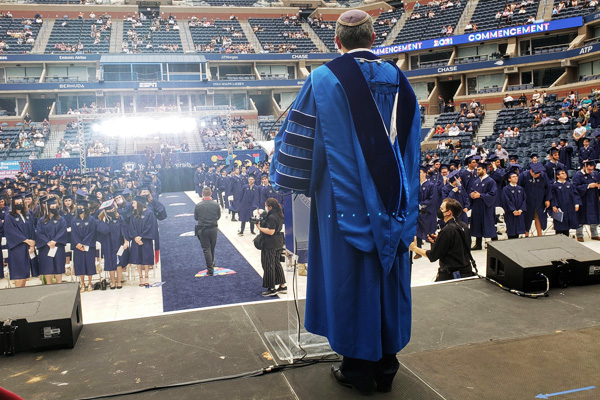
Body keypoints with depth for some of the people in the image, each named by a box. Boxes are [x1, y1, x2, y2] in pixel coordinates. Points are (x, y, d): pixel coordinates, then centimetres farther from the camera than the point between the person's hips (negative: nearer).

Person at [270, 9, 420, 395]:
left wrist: (291, 178, 10)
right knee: (389, 273, 12)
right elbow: (411, 139, 13)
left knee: (351, 275, 6)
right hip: (392, 197, 5)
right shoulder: (397, 78, 7)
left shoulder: (325, 79, -8)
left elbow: (300, 135, -5)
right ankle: (386, 366, 24)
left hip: (348, 198, -4)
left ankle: (359, 368, 17)